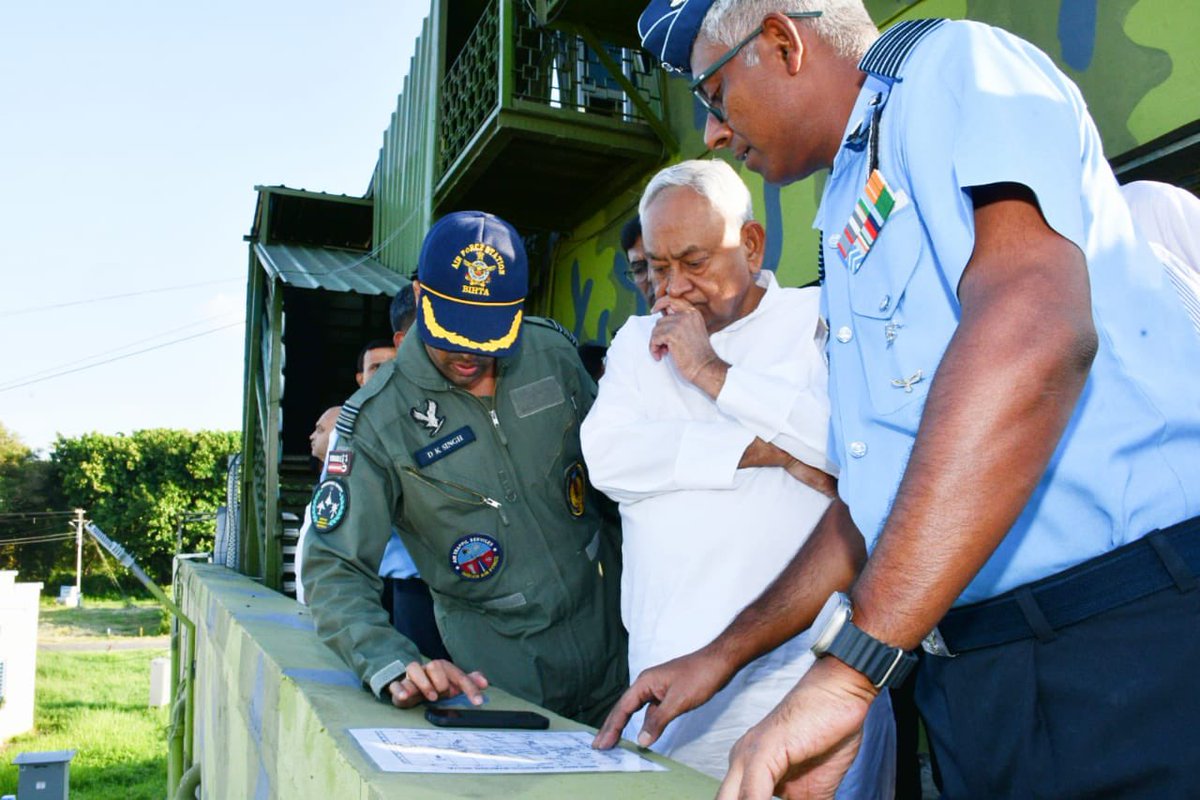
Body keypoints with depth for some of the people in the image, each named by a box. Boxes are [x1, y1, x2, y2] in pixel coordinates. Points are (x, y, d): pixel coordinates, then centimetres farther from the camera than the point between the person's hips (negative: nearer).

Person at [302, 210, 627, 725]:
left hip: (609, 629, 4)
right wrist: (396, 668, -35)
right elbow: (333, 571, -18)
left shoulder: (552, 351, -5)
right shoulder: (377, 417, -17)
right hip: (500, 660, -4)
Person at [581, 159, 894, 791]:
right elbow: (606, 455, -4)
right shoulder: (638, 340, 15)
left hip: (804, 666, -3)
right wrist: (772, 452, -8)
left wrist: (712, 372, -10)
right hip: (668, 671, 3)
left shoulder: (822, 319, 2)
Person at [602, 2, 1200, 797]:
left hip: (1132, 648, -8)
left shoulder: (952, 68, -5)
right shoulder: (856, 222, 21)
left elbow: (1034, 329, -25)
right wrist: (723, 656, 24)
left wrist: (847, 670, -27)